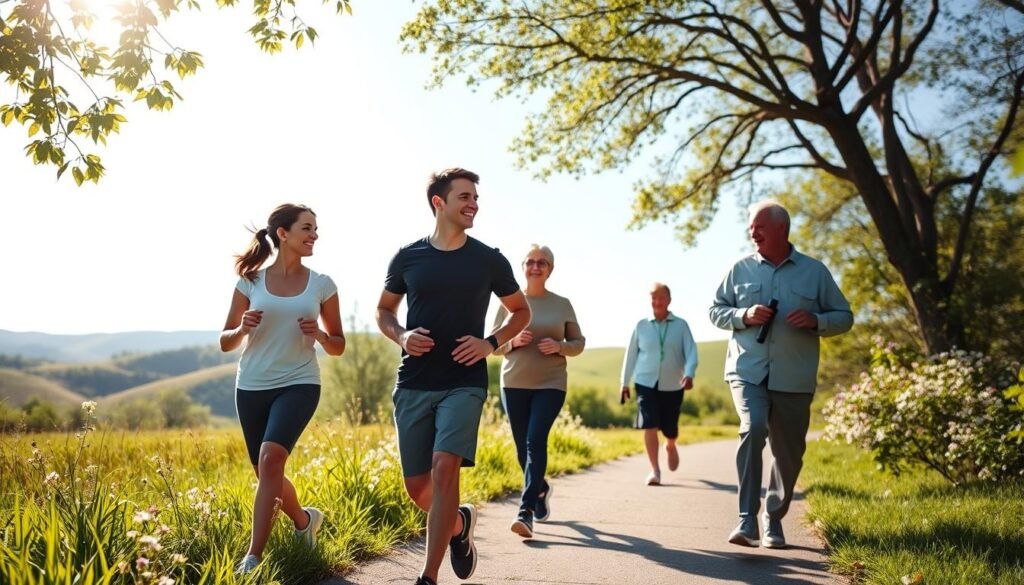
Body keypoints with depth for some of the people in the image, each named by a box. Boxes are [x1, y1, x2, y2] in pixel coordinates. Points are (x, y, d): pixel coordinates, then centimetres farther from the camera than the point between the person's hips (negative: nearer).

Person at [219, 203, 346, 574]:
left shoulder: (322, 285, 1)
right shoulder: (251, 281, 1)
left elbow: (338, 347, 9)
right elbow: (225, 343, 6)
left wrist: (319, 335, -13)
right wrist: (242, 328, -15)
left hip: (299, 384, -2)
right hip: (252, 388, 2)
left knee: (271, 458, -23)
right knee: (266, 473, 11)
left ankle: (253, 558, -17)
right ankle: (304, 520, 41)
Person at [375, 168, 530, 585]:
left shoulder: (489, 260, 2)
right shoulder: (407, 257, 3)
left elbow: (521, 311, 13)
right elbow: (384, 311, 15)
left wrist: (491, 343, -4)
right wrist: (401, 336, -7)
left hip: (464, 383, -2)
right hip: (413, 385, 2)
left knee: (444, 467, -20)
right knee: (417, 486, 5)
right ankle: (460, 523, 38)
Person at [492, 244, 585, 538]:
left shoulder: (562, 304, 5)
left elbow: (579, 343, 10)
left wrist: (559, 346, -11)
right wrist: (513, 341, -12)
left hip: (550, 384, -2)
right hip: (514, 384, 2)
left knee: (536, 440, -16)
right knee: (523, 446, 9)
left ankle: (526, 511, -18)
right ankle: (541, 489, 37)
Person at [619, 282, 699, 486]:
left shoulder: (681, 325, 0)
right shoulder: (641, 325, 3)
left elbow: (691, 352, -8)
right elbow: (631, 354, 8)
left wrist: (689, 374, -26)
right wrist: (625, 382, 10)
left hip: (672, 385, 0)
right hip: (646, 383, 0)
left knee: (670, 428, 9)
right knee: (649, 426, -11)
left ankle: (670, 446, 45)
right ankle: (655, 470, -2)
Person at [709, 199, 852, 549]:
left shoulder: (815, 271, 6)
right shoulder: (741, 269, 7)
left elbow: (844, 317, 10)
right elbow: (716, 310, 12)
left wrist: (816, 320, -11)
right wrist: (744, 316, -8)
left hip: (794, 379, 1)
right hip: (748, 372, -1)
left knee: (789, 454, 7)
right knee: (752, 430, -24)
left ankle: (774, 520, 28)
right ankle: (747, 520, -20)